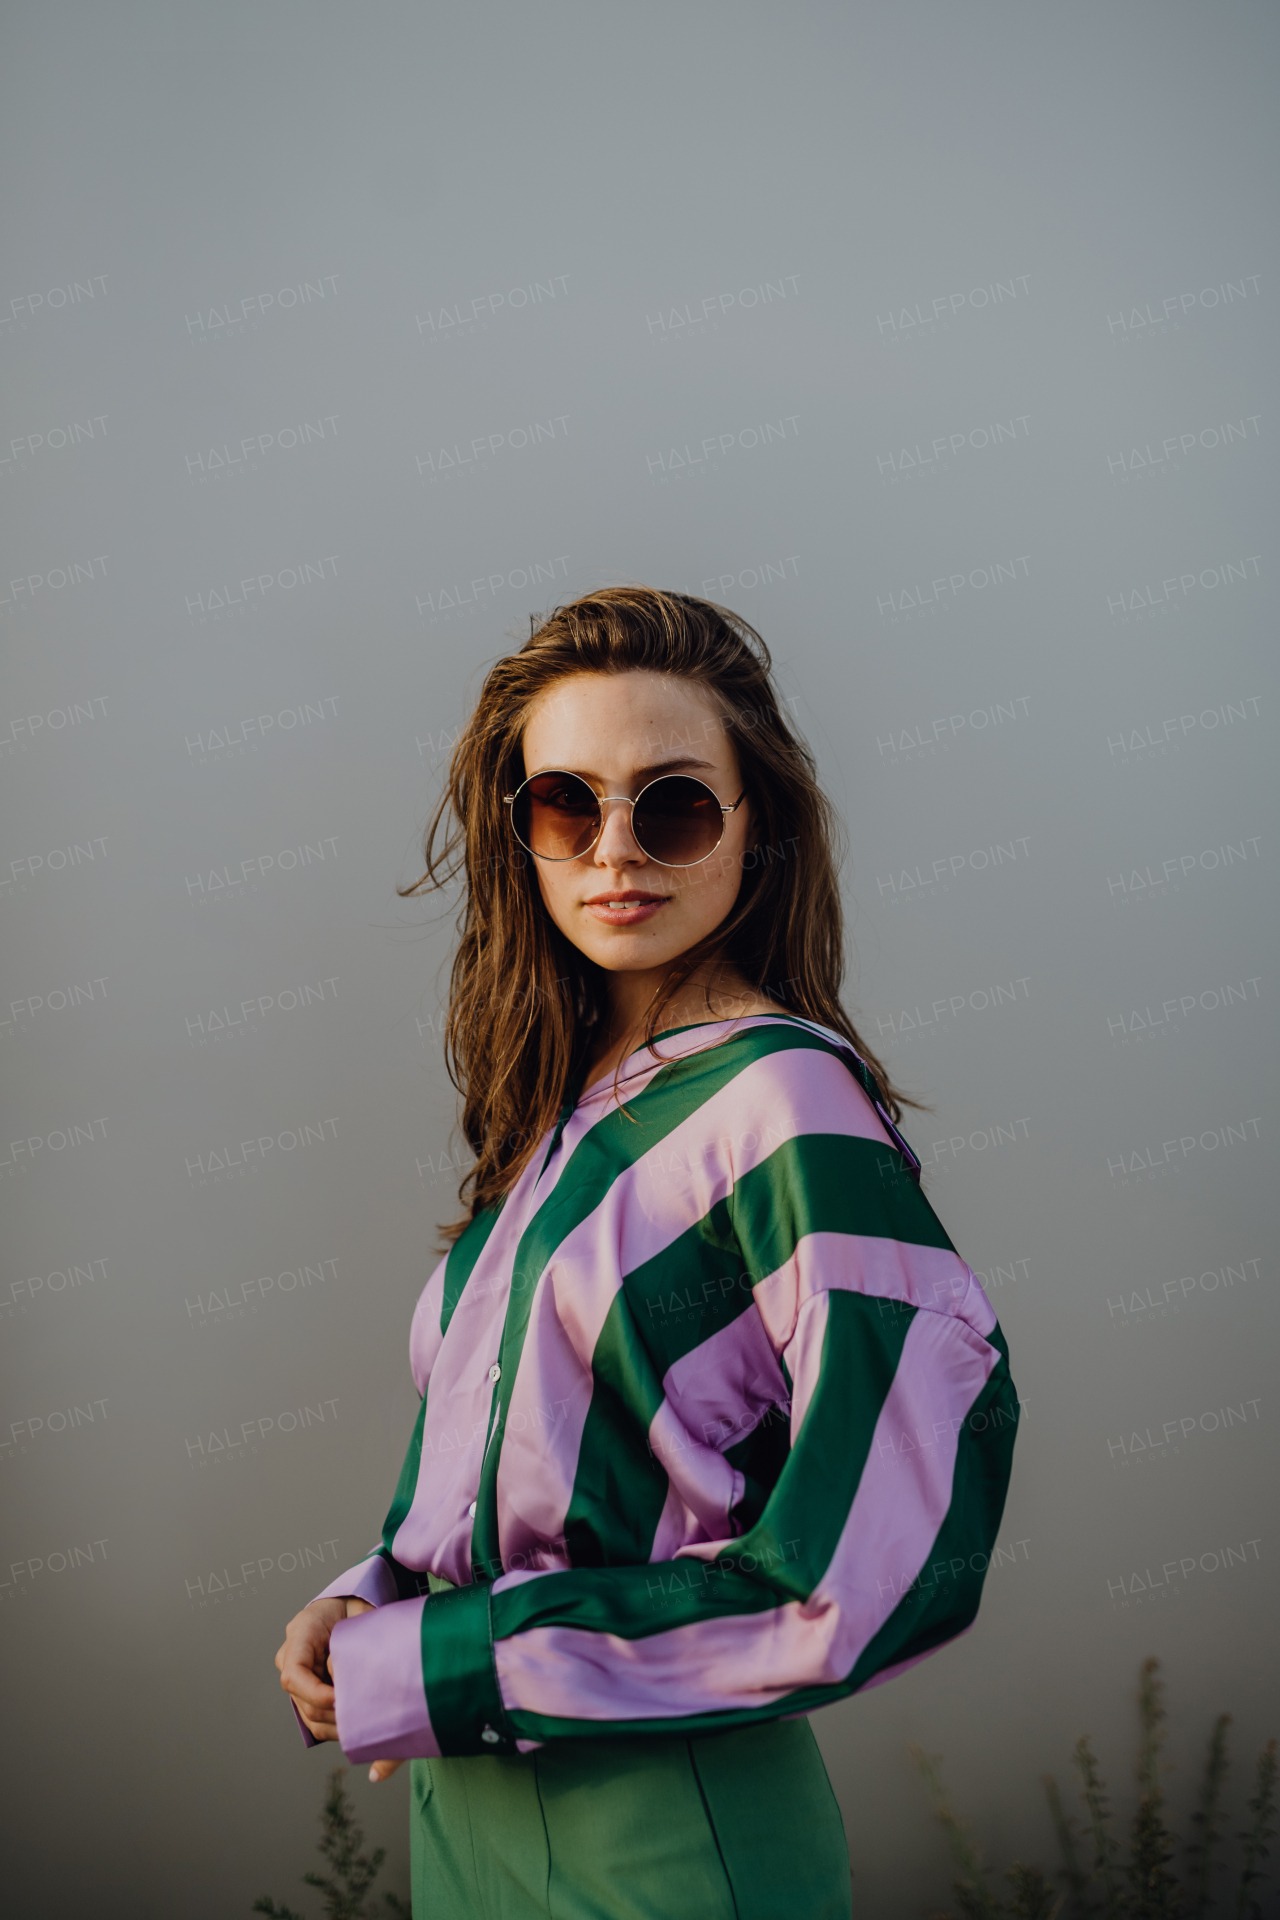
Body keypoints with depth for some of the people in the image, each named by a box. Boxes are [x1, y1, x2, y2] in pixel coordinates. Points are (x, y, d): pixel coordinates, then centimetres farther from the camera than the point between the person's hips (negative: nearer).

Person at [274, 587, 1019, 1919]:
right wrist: (364, 1606, -3)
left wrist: (426, 1672, -16)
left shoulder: (784, 1100, -16)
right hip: (464, 1808, 7)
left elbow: (875, 1573, -22)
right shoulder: (566, 1108, 6)